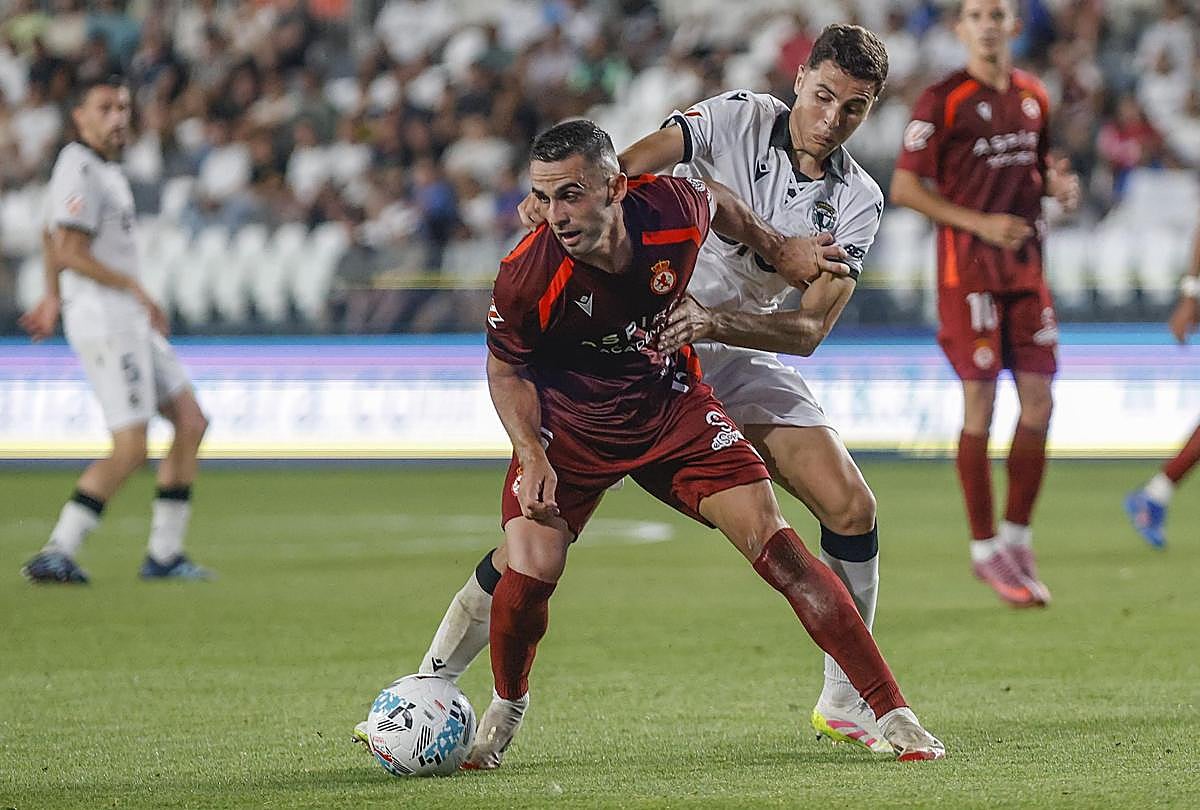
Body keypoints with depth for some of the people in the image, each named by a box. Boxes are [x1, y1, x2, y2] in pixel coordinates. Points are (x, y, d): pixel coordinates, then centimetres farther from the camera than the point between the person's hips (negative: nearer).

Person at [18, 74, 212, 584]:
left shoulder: (106, 168, 17)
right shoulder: (79, 168, -13)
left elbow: (53, 234, 30)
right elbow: (70, 253, -21)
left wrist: (53, 298, 36)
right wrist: (136, 289, -16)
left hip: (130, 319, 10)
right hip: (103, 318, -10)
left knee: (190, 423, 9)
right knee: (130, 450, -14)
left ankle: (164, 555, 11)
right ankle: (56, 555, -12)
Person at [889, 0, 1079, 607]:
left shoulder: (1033, 97, 11)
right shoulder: (942, 101, -8)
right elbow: (904, 188, -9)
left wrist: (1058, 186, 2)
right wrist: (979, 223, -17)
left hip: (1026, 266, 6)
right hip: (968, 268, -6)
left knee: (1038, 403, 2)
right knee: (981, 404, -6)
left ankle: (1017, 538, 15)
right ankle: (985, 547, 3)